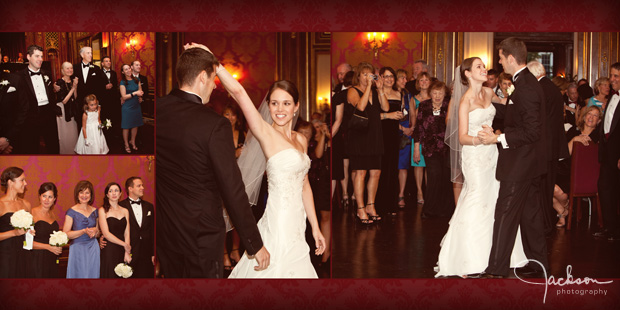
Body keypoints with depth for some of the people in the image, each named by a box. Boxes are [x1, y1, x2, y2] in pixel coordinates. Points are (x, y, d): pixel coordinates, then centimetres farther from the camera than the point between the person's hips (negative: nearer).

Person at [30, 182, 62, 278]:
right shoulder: (32, 214, -8)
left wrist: (59, 246, 8)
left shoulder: (53, 215, 13)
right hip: (37, 259, -6)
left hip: (52, 260, 6)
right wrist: (48, 247, -15)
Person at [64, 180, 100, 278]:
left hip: (93, 248, 4)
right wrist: (84, 231, -19)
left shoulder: (94, 211, 10)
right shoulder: (72, 211, -4)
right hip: (78, 249, -4)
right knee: (79, 275, -3)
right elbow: (65, 234, -10)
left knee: (93, 274, 4)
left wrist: (95, 231, -2)